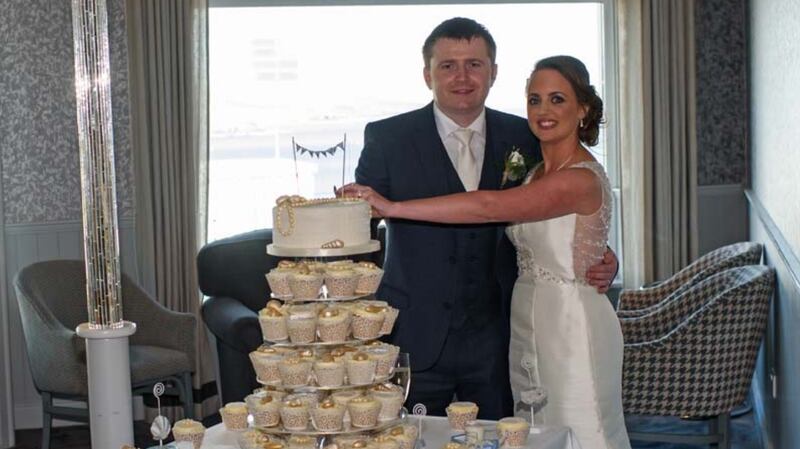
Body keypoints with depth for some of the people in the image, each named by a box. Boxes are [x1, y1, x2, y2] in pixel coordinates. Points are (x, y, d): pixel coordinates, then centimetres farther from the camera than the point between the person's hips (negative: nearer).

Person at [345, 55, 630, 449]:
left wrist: (393, 207, -29)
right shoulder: (537, 172, 11)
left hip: (572, 329, -8)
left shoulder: (582, 179, -18)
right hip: (527, 325, 8)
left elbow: (489, 206, -29)